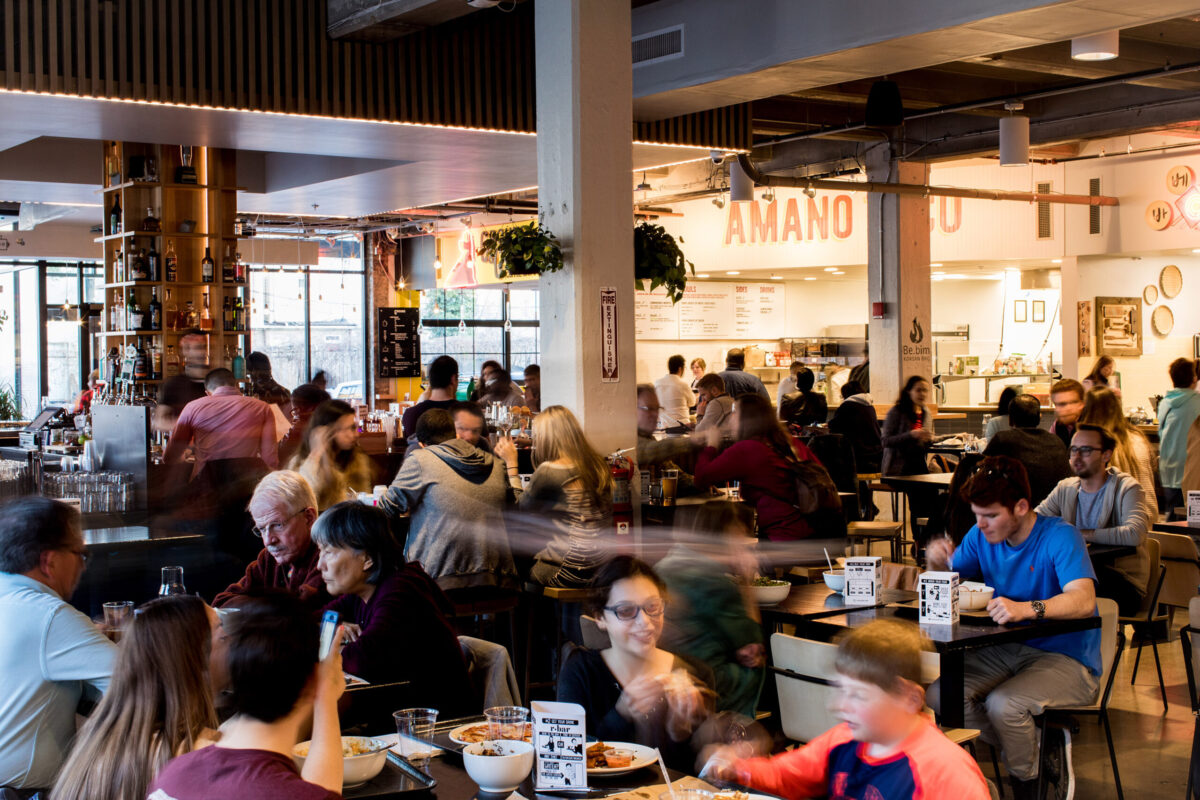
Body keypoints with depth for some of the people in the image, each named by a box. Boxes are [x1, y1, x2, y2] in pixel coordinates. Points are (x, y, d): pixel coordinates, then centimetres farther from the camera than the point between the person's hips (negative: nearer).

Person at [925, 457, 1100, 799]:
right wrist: (939, 562, -13)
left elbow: (1083, 600, -33)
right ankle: (1029, 752, 1)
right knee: (940, 693, -17)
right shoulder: (982, 536, 3)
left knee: (1002, 703, -32)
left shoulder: (1059, 536, -17)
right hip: (1007, 650, 7)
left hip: (1067, 660, -6)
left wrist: (1026, 609, -51)